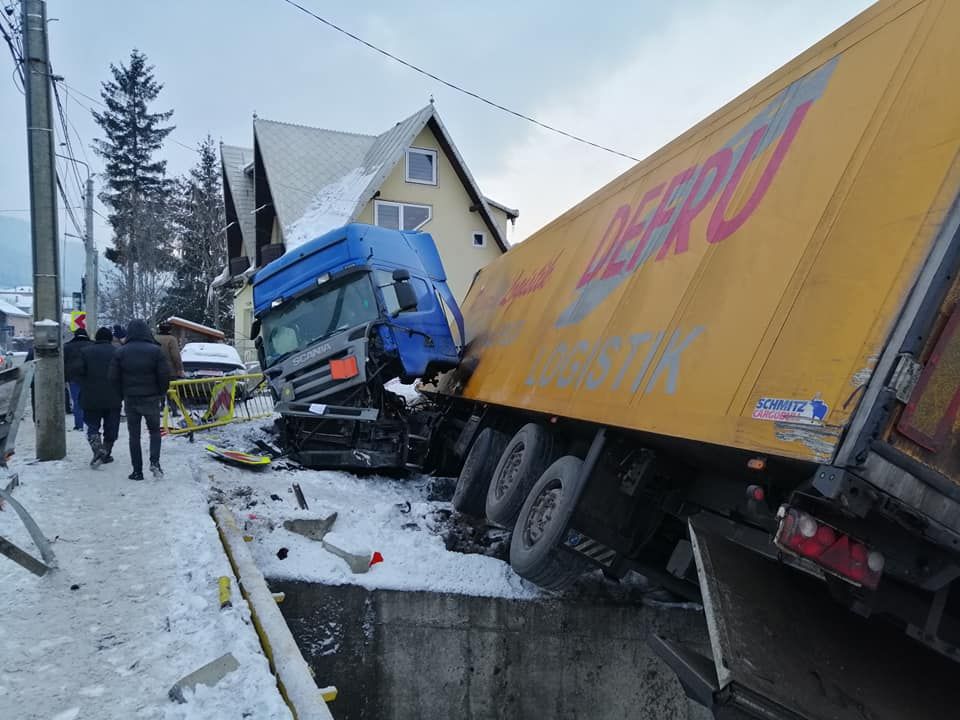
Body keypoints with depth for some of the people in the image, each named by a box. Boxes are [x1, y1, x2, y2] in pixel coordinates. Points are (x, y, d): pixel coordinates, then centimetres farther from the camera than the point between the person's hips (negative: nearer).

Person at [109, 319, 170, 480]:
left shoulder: (120, 352, -2)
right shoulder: (155, 351, -7)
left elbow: (113, 377, -2)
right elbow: (164, 375, -9)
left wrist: (123, 393, 12)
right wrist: (161, 392, 6)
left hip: (130, 399, 1)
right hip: (151, 399, -1)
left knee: (134, 435, 8)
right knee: (155, 431, 13)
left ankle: (137, 471, 8)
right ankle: (154, 461, -7)